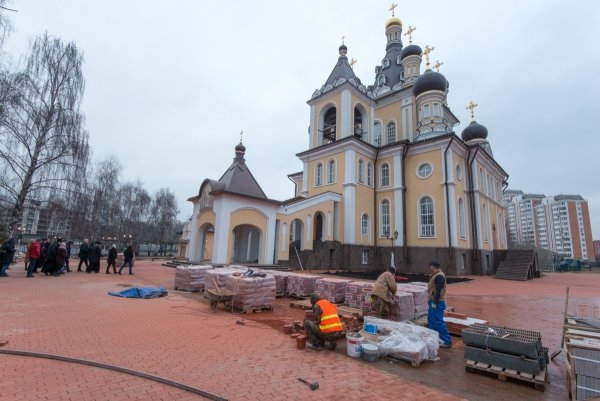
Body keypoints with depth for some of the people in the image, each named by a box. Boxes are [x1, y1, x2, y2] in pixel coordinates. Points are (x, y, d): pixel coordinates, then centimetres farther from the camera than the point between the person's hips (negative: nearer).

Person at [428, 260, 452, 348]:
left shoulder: (439, 276, -20)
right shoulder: (436, 275, 13)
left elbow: (438, 290, -24)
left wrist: (434, 302, -23)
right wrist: (431, 301, 21)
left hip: (437, 302, -11)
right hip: (433, 301, 11)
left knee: (438, 321, -5)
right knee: (431, 320, 17)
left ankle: (447, 341, 3)